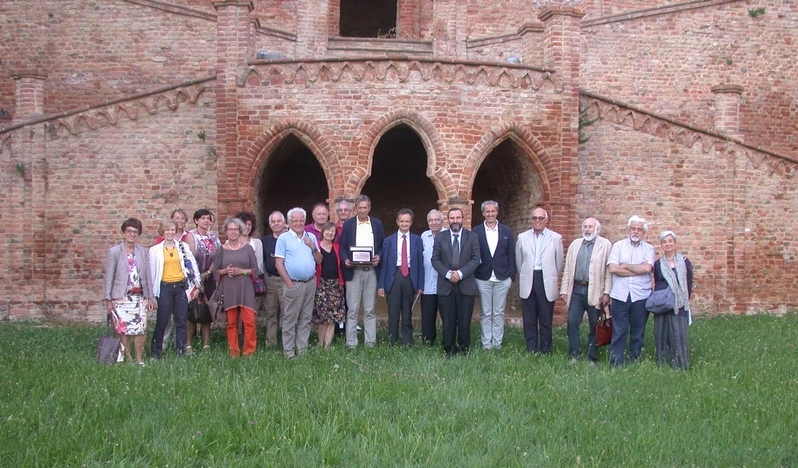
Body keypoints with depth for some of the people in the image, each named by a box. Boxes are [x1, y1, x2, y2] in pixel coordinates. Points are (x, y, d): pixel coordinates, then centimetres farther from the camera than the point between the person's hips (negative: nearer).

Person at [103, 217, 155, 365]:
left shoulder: (143, 251, 9)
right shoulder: (114, 252, 0)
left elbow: (148, 275, 10)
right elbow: (109, 277, -1)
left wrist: (150, 297, 8)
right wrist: (108, 299, -4)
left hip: (140, 296, 3)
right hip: (121, 298, -2)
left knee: (141, 329, -3)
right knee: (123, 329, -2)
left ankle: (139, 359, 7)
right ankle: (128, 360, 8)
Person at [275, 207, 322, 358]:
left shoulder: (311, 237, 12)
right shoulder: (284, 238, -2)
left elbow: (319, 261, 13)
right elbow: (279, 263, -6)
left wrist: (313, 247, -5)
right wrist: (289, 282, -10)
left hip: (310, 282, 5)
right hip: (293, 283, -4)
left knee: (306, 319, 9)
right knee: (290, 319, -2)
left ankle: (302, 349, 15)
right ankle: (288, 350, 3)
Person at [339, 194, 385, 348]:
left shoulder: (377, 224, 10)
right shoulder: (348, 224, 5)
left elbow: (383, 245, 11)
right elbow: (343, 246, 5)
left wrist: (379, 257, -8)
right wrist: (345, 259, -13)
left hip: (371, 271, 1)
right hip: (353, 271, -1)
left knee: (370, 310, 5)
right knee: (352, 309, -1)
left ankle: (370, 342, 10)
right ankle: (351, 343, 3)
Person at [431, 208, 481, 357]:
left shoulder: (472, 236, 6)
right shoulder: (440, 237, 9)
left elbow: (476, 259, -1)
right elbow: (435, 259, 3)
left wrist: (460, 273, -13)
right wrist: (448, 274, -12)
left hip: (466, 285, 0)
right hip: (445, 285, 0)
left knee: (465, 321, 0)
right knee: (448, 321, 1)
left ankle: (464, 348, 13)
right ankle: (448, 349, 11)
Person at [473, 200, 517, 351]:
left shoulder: (506, 231, 5)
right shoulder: (476, 232, 1)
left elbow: (511, 255, 5)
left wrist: (512, 275, 0)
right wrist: (473, 276, -5)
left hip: (502, 278, 1)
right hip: (483, 279, -1)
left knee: (499, 313, 7)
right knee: (485, 314, 5)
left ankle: (498, 343, 13)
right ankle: (486, 344, 10)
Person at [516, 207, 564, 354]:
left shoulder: (556, 238, 1)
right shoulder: (522, 237, 6)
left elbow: (559, 262, 7)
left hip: (547, 283, -2)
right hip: (528, 282, 2)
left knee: (546, 318, 3)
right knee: (529, 318, 5)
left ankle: (545, 350, 10)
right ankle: (531, 349, 13)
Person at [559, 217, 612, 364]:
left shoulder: (605, 245, -1)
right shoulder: (575, 244, 13)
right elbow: (567, 269, 12)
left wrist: (607, 292, -11)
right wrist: (564, 290, 7)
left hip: (594, 291, -3)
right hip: (576, 289, 4)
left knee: (595, 326, 5)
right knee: (572, 323, 0)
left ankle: (592, 358, 13)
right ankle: (574, 355, 10)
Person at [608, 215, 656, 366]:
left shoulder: (648, 249, 6)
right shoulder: (618, 246, 6)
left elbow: (647, 268, -12)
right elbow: (612, 268, -8)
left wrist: (624, 266, -6)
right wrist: (638, 270, -7)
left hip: (641, 296, 1)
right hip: (620, 295, 0)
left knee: (638, 333, 7)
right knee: (618, 332, 0)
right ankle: (616, 364, 5)